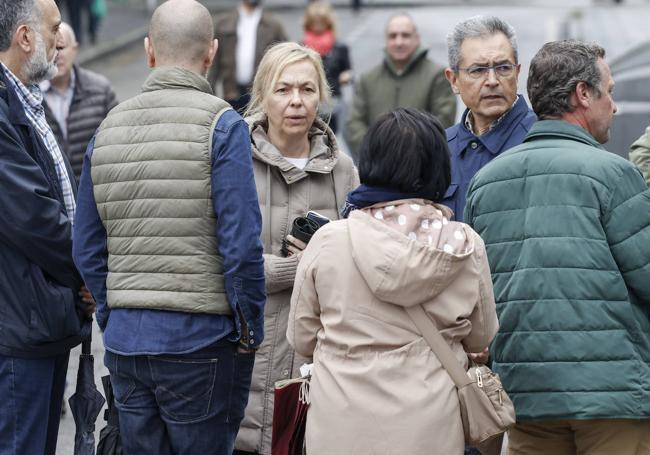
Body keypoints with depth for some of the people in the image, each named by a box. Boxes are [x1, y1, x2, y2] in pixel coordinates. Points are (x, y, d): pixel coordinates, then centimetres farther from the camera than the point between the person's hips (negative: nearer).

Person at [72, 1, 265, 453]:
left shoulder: (108, 128, 9)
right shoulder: (222, 124, -9)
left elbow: (88, 250, 11)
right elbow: (242, 245, -15)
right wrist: (250, 330, -4)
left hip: (125, 343, 5)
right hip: (200, 340, -5)